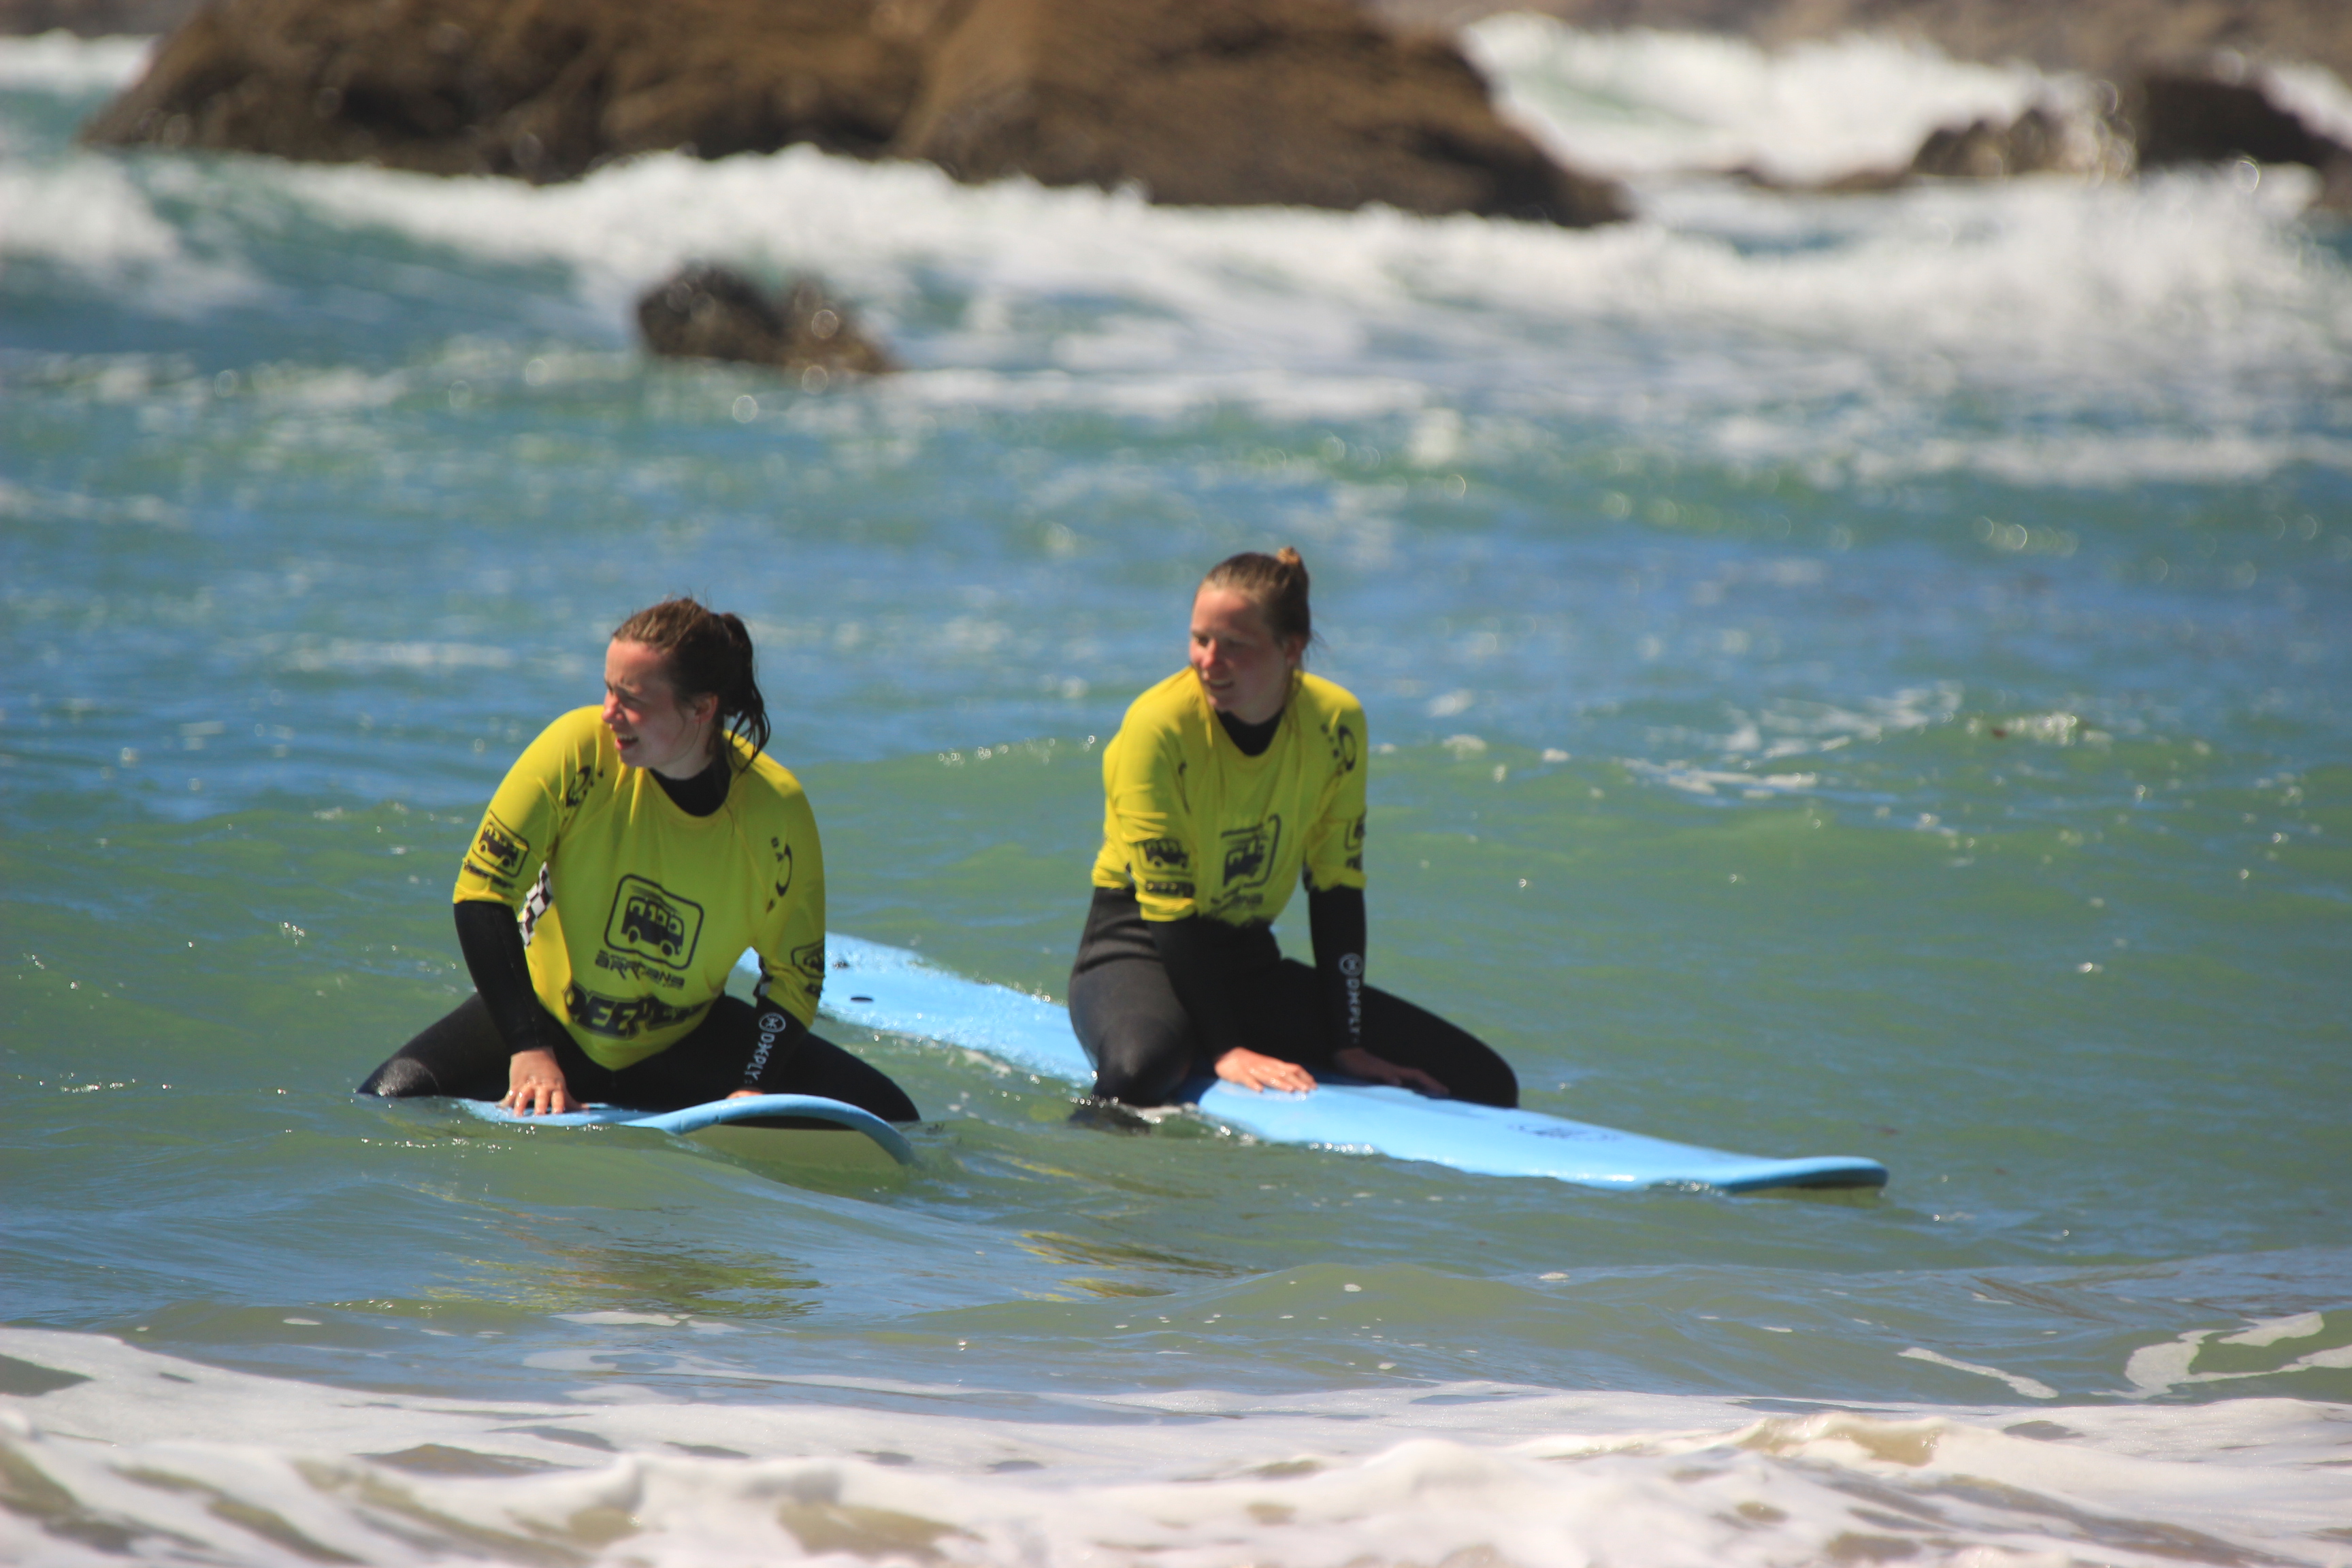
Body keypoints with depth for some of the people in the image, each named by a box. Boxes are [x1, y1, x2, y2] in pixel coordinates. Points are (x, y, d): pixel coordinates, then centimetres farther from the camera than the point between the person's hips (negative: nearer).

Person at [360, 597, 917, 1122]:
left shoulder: (776, 811, -18)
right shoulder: (579, 748, -23)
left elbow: (795, 977, -7)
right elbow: (481, 892, -20)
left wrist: (752, 1090, -24)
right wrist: (530, 1050, -29)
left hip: (683, 1044, 2)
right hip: (550, 1016, -1)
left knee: (888, 1119, -12)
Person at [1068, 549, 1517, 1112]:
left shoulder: (1336, 722, -7)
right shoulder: (1158, 726, -21)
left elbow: (1336, 888, -3)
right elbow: (1170, 908, -20)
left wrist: (1346, 1044, -10)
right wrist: (1225, 1050, -27)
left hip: (1249, 962, 6)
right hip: (1137, 953, -5)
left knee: (1487, 1085, -3)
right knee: (1141, 1070, -44)